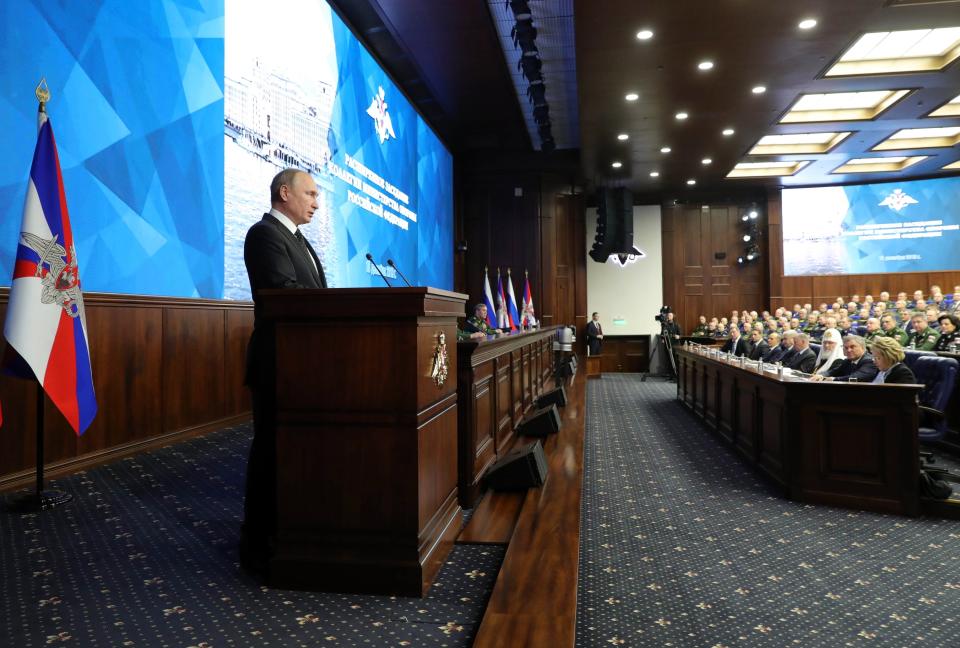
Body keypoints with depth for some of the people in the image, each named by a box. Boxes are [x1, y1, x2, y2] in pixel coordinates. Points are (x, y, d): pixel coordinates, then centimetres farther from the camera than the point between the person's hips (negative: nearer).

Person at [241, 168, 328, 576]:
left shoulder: (296, 238, 20)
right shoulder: (265, 233, -10)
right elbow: (285, 292, -24)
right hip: (278, 361, -9)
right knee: (271, 449, -1)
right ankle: (256, 544, 11)